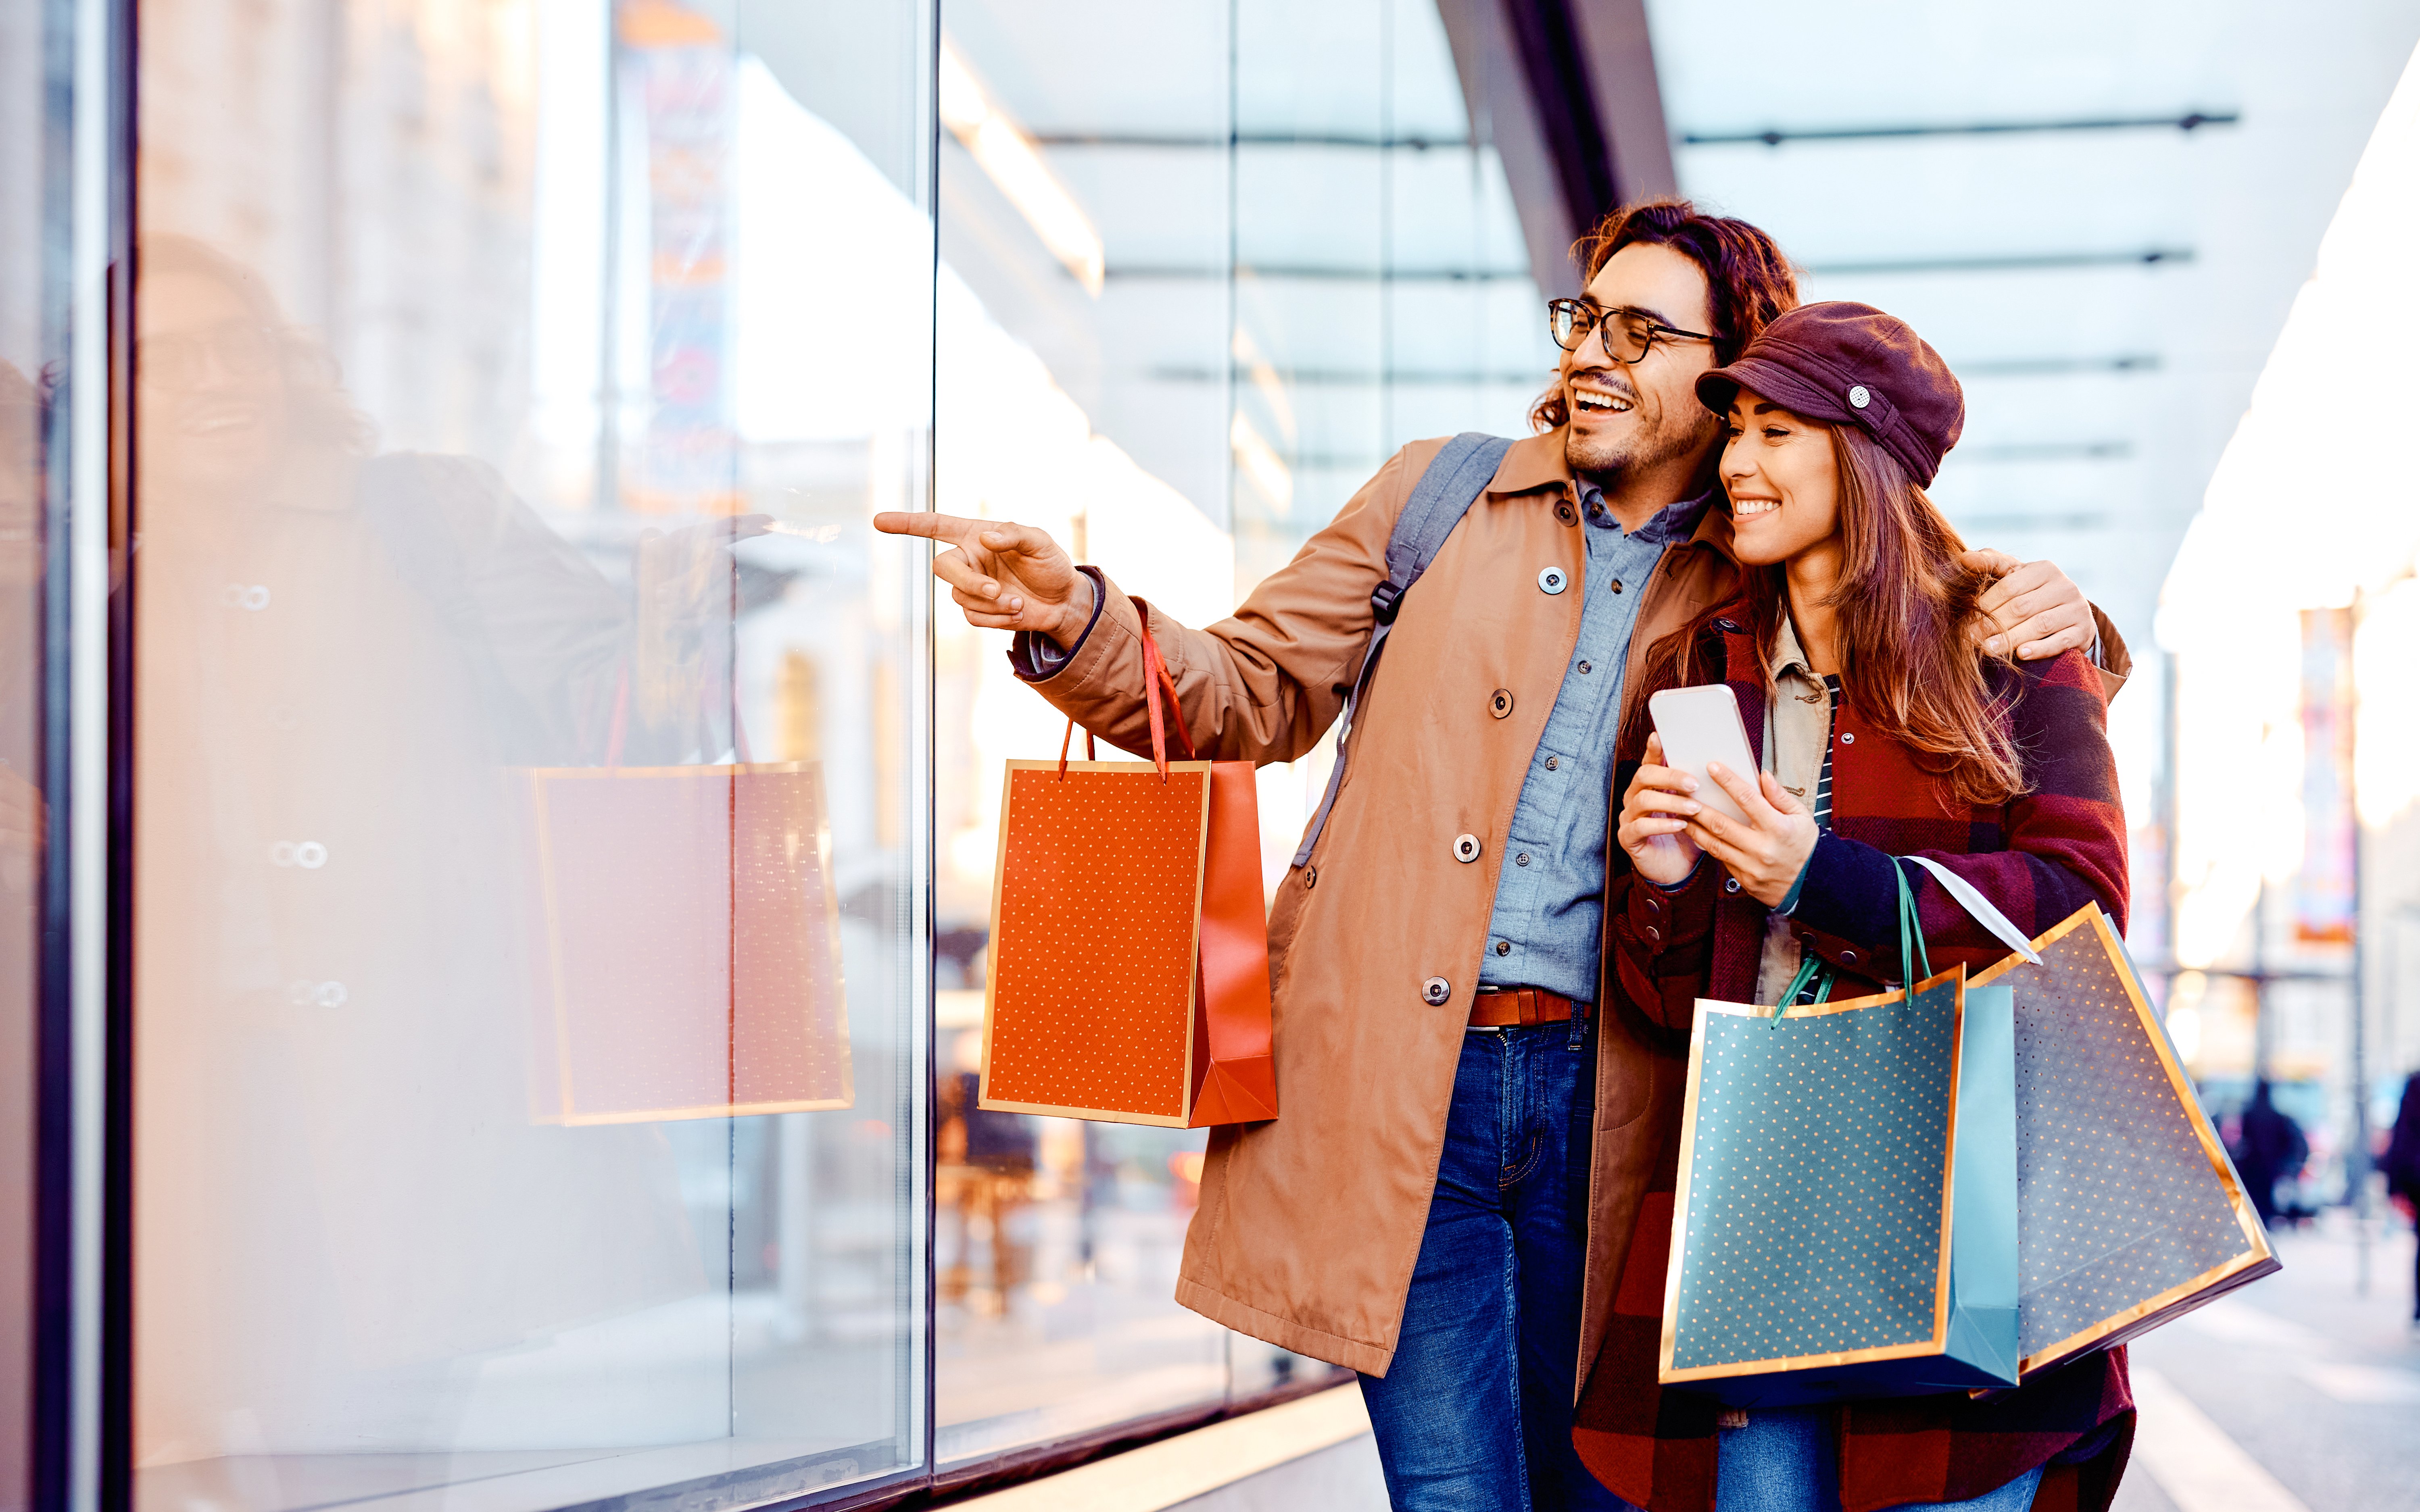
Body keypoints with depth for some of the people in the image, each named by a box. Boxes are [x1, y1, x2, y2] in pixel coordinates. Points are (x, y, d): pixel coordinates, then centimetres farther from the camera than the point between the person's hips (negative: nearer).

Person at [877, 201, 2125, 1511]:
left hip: (1603, 1095, 1)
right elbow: (1254, 693, 9)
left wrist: (2047, 622, -6)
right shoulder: (1441, 495, 9)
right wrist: (1075, 620, -9)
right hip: (1398, 1083, -1)